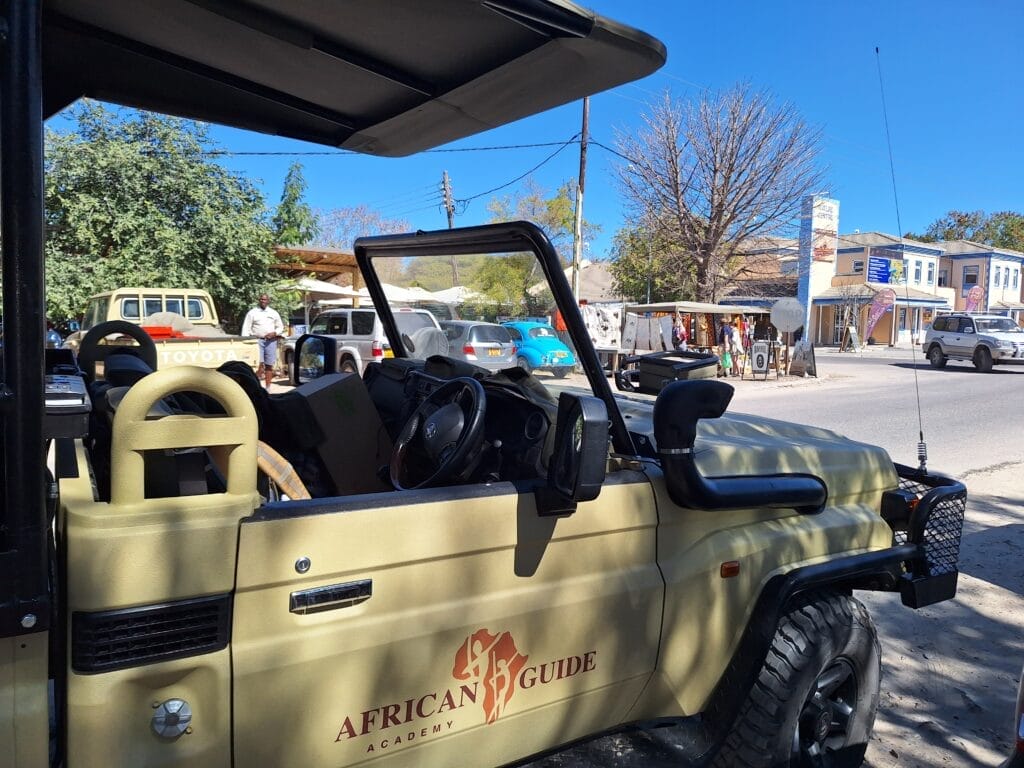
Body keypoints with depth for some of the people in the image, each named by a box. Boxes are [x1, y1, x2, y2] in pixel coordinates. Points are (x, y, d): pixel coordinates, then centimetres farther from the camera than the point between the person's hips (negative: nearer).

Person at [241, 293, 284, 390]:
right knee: (259, 364, -15)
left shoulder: (274, 313, 14)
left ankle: (268, 388, 10)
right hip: (257, 340, -3)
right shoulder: (252, 312, 7)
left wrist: (274, 333, -4)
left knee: (269, 366, 4)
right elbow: (246, 328, 3)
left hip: (271, 341, 3)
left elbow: (280, 327, 17)